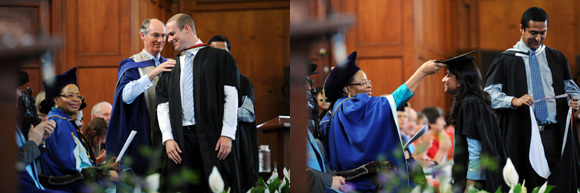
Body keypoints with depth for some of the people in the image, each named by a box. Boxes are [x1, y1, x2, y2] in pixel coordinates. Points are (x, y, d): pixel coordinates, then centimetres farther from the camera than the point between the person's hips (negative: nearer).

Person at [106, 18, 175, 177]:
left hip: (166, 135, 5)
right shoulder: (131, 66, -1)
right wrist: (152, 74, -28)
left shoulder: (168, 65, 17)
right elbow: (126, 95, -20)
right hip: (142, 138, -5)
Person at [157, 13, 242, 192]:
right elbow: (162, 106, 12)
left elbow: (231, 96, -2)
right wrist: (168, 138, -3)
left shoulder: (219, 57, 5)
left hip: (212, 136, -3)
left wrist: (227, 135, -11)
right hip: (181, 139, 3)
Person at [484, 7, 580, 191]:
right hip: (522, 134, -3)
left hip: (554, 133, 3)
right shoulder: (506, 60, 4)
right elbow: (490, 93, -4)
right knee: (525, 187, -7)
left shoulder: (556, 58, 15)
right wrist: (514, 101, -22)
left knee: (559, 183, -5)